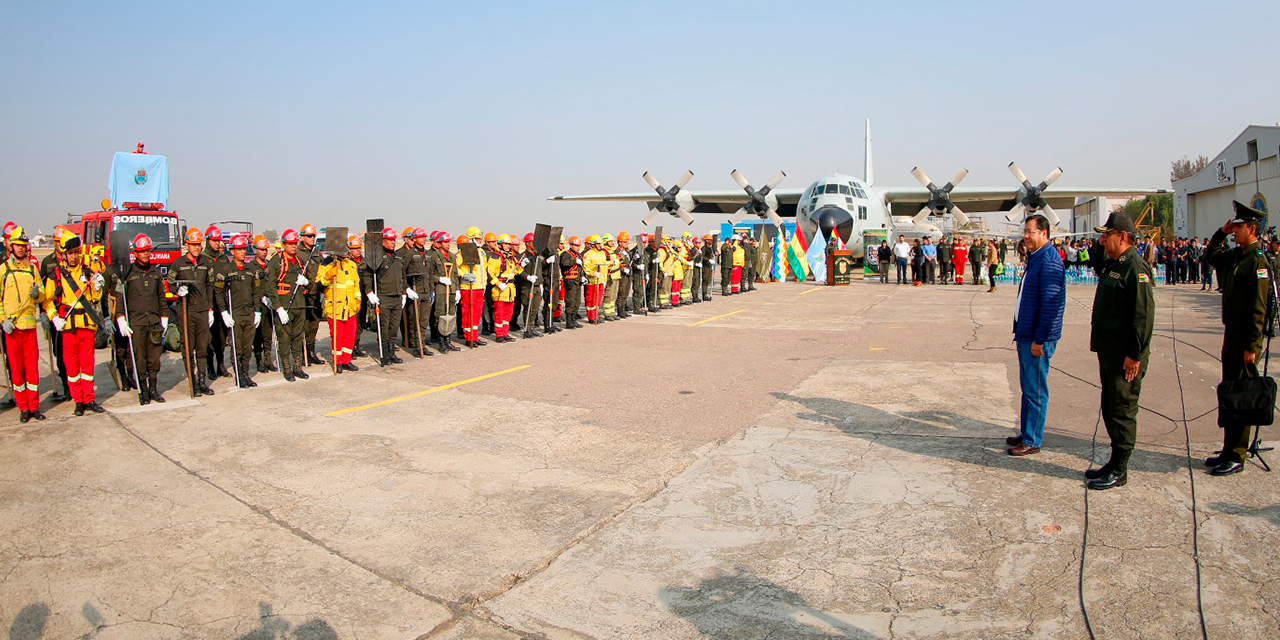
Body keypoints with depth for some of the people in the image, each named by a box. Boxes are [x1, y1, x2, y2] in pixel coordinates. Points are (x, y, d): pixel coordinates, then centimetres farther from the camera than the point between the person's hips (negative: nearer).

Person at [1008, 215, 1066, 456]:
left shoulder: (1049, 261, -17)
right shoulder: (1035, 257, 14)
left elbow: (1051, 304, -21)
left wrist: (1039, 339, -20)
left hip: (1037, 337, -10)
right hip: (1026, 334, 10)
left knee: (1035, 390, -1)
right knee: (1027, 388, 17)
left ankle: (1032, 441, 7)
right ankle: (1026, 433, 27)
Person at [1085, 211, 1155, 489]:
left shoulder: (1135, 267, -17)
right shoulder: (1111, 264, 12)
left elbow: (1144, 314, -21)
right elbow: (1096, 266, 38)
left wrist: (1135, 354, -21)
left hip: (1125, 355, -10)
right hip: (1109, 351, 10)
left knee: (1122, 410, -2)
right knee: (1110, 407, 16)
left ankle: (1119, 471, 7)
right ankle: (1115, 463, 27)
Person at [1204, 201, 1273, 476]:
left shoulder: (1258, 260, -17)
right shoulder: (1235, 255, 8)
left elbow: (1258, 309, -19)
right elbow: (1211, 255, 28)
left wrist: (1251, 347, -20)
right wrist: (1222, 232, 10)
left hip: (1246, 339, -9)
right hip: (1231, 334, 9)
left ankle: (1236, 457, 6)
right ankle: (1229, 450, 25)